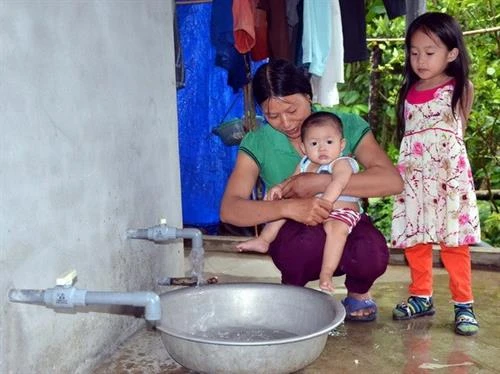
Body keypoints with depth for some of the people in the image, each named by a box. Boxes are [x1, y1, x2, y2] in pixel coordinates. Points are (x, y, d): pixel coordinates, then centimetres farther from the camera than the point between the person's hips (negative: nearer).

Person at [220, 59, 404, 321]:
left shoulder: (346, 125, -8)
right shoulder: (257, 144, -8)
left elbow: (392, 181, -22)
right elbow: (229, 210, -20)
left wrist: (320, 182, -29)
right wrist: (289, 207, -37)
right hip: (293, 234, 0)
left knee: (372, 252, -34)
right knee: (310, 238, -37)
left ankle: (358, 292, 3)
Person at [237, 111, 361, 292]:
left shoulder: (342, 163, -12)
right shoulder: (305, 164, 11)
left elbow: (338, 183, -31)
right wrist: (280, 188, -3)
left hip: (340, 211, -8)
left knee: (336, 227, -38)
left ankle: (326, 274, -37)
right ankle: (263, 240, 17)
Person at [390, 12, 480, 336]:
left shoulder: (461, 89, 0)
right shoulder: (409, 92, 10)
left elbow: (458, 132, 10)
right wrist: (398, 172, 9)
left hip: (449, 176, -4)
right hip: (412, 177, 4)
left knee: (454, 241, -3)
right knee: (414, 240, 8)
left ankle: (464, 304, 8)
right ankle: (421, 297, 23)